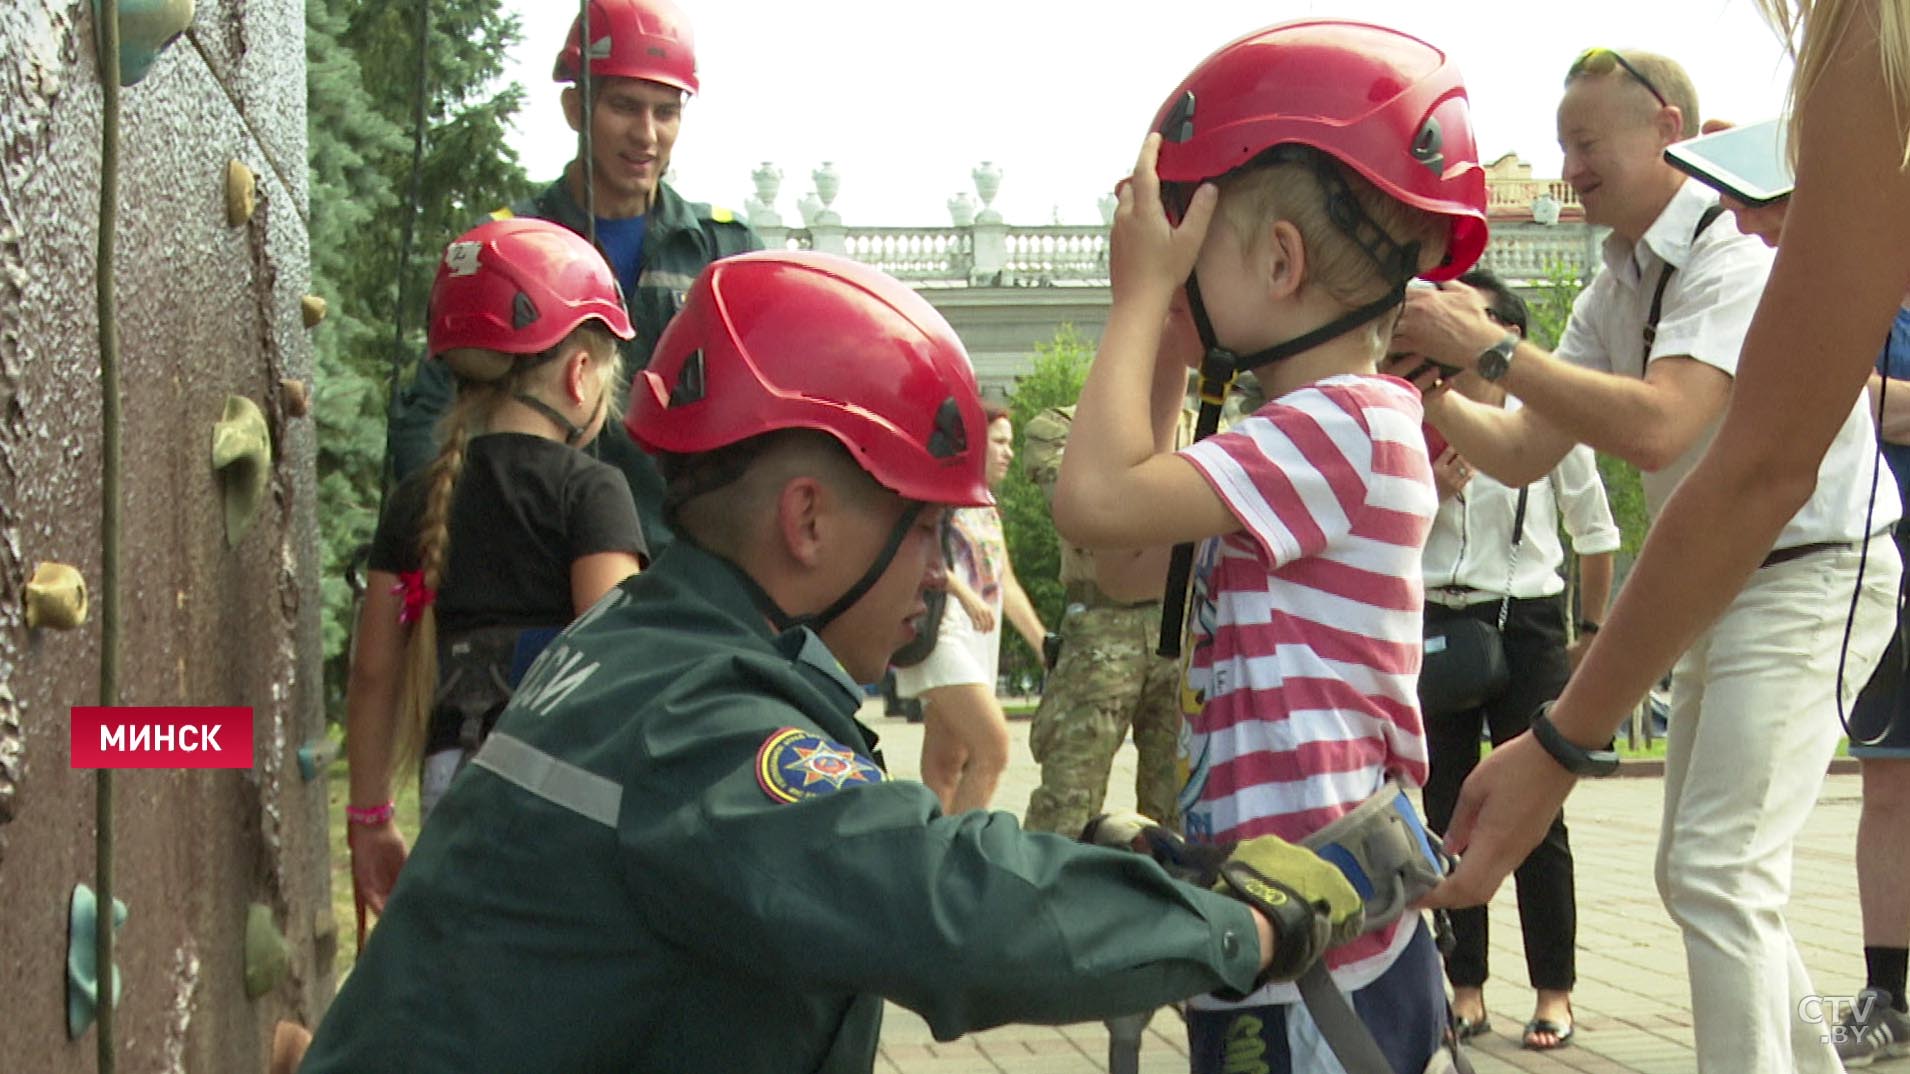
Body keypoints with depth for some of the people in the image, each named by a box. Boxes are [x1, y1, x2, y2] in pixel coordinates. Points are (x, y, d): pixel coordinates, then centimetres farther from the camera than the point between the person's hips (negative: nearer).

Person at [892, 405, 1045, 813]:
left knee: (946, 764, 5)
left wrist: (1045, 644, 21)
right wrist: (962, 592, -31)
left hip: (981, 640, 9)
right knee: (993, 748, -19)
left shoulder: (987, 507, 23)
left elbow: (1007, 585, 26)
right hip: (943, 632, -9)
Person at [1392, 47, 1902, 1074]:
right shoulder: (1615, 291, 8)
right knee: (1698, 871, 15)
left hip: (1807, 578, -10)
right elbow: (1521, 453, 6)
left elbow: (1658, 427, -32)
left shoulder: (1736, 257, -19)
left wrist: (1490, 347, -29)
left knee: (1717, 872, -16)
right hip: (1719, 588, 10)